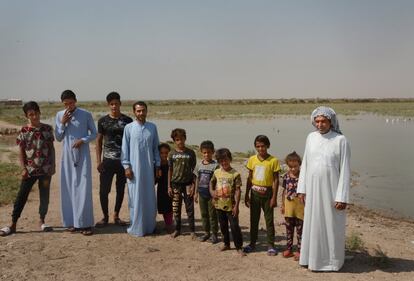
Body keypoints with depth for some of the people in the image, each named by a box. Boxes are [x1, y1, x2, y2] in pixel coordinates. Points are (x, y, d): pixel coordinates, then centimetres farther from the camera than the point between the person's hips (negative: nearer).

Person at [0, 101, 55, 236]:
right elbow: (21, 151, 0)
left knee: (44, 196, 9)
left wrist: (53, 166, 1)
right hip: (30, 169, -1)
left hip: (45, 169, 1)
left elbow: (51, 148, 6)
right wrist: (23, 168, -7)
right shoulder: (24, 131, -3)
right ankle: (13, 224, 7)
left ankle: (42, 221, 24)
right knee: (21, 196, 1)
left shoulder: (47, 129, 1)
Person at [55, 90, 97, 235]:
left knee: (83, 189, -5)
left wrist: (83, 140, -16)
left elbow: (94, 134, 2)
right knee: (68, 189, 5)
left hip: (83, 156, -3)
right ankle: (71, 221, 17)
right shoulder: (59, 115, 4)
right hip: (67, 156, 3)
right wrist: (63, 123, -8)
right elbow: (58, 137, 6)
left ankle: (85, 223, 0)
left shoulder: (86, 115, -4)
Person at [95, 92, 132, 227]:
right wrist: (98, 160, 0)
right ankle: (105, 216, 15)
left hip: (124, 160, 1)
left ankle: (116, 216, 23)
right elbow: (99, 140, 6)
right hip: (108, 160, 0)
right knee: (103, 189, -2)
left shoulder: (127, 121, 2)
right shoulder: (103, 121, 2)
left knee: (120, 189, 9)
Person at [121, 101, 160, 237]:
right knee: (135, 198, 2)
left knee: (150, 197, 8)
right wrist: (126, 166, -6)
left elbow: (156, 147, 10)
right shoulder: (129, 128, -2)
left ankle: (150, 225, 21)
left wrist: (157, 165, 8)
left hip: (149, 168, 3)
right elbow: (125, 148, -1)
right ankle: (136, 227, 13)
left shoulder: (152, 127, 5)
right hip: (134, 168, -2)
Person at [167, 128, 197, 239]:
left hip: (187, 183, -2)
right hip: (175, 184, 2)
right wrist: (169, 186, 3)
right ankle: (177, 229, 22)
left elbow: (194, 170, 0)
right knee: (176, 209, 9)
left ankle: (192, 230, 12)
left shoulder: (190, 153, -3)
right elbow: (170, 170, 5)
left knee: (190, 208, 2)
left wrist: (193, 185, -6)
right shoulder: (172, 153, 1)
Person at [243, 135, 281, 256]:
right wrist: (246, 195, 7)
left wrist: (274, 197, -9)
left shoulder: (273, 160, -8)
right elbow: (249, 178, 8)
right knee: (253, 219, 12)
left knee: (269, 220, 3)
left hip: (267, 193, -3)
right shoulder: (252, 160, 2)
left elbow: (276, 180, -6)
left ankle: (271, 245, 13)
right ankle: (252, 243, 24)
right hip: (254, 192, 3)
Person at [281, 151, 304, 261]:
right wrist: (282, 205, 9)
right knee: (289, 229, 13)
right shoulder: (286, 176, 1)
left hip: (300, 206, -3)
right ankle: (289, 249, 25)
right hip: (288, 205, 4)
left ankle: (299, 251, 15)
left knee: (300, 229, 6)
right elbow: (284, 191, 9)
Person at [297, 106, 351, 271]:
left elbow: (345, 170, -10)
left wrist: (342, 197, -13)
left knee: (331, 226, 6)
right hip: (312, 190, 5)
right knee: (312, 224, 12)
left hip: (331, 191, -4)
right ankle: (312, 257, 27)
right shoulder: (311, 137, 4)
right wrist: (301, 189, 6)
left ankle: (331, 261, 21)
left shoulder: (340, 140, -10)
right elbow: (305, 164, 9)